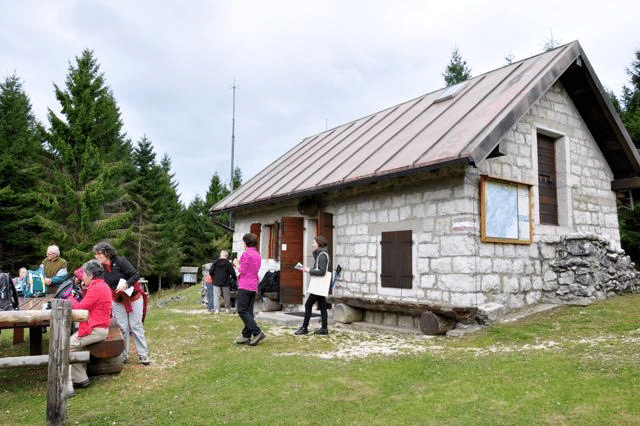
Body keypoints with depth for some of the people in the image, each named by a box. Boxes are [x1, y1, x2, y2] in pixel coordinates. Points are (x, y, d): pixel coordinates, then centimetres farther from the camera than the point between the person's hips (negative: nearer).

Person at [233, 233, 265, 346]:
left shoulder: (246, 253, -11)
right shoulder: (257, 254, 14)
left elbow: (243, 271, -13)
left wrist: (237, 264, 4)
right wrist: (240, 263, 22)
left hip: (245, 286, -9)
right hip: (254, 286, 9)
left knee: (242, 310, -6)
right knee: (249, 311, 9)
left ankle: (257, 332, -13)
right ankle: (246, 336, 11)